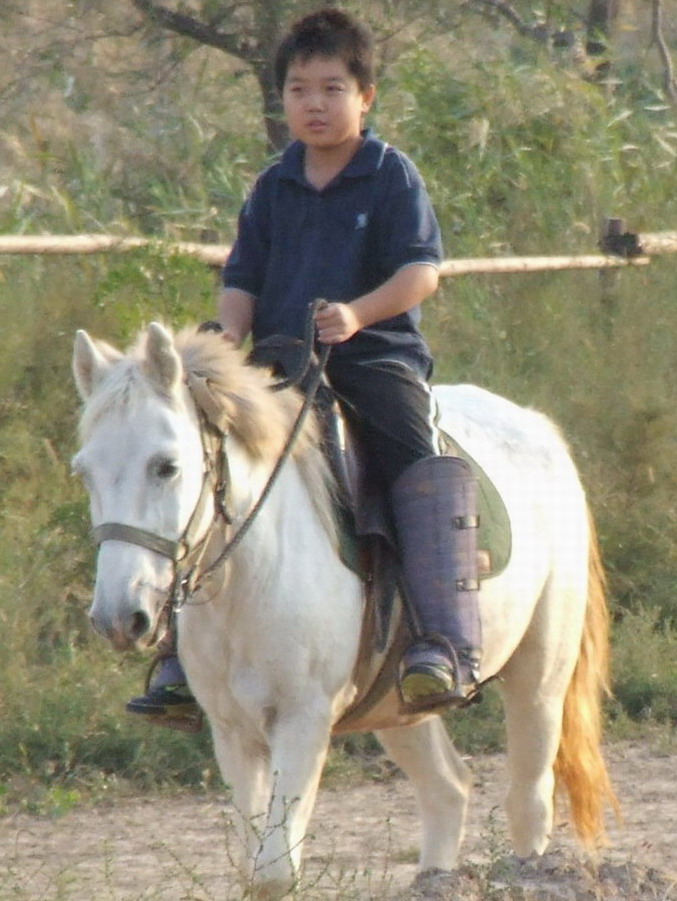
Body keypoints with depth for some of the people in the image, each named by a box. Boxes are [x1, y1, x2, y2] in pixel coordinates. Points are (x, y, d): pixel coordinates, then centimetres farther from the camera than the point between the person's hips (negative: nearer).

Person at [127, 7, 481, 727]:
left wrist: (358, 313, -25)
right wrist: (230, 344, -7)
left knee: (421, 469, -28)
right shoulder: (273, 189, 13)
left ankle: (445, 645, -33)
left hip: (376, 357, -5)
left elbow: (420, 272, -8)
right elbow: (242, 281, 12)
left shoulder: (391, 177, 0)